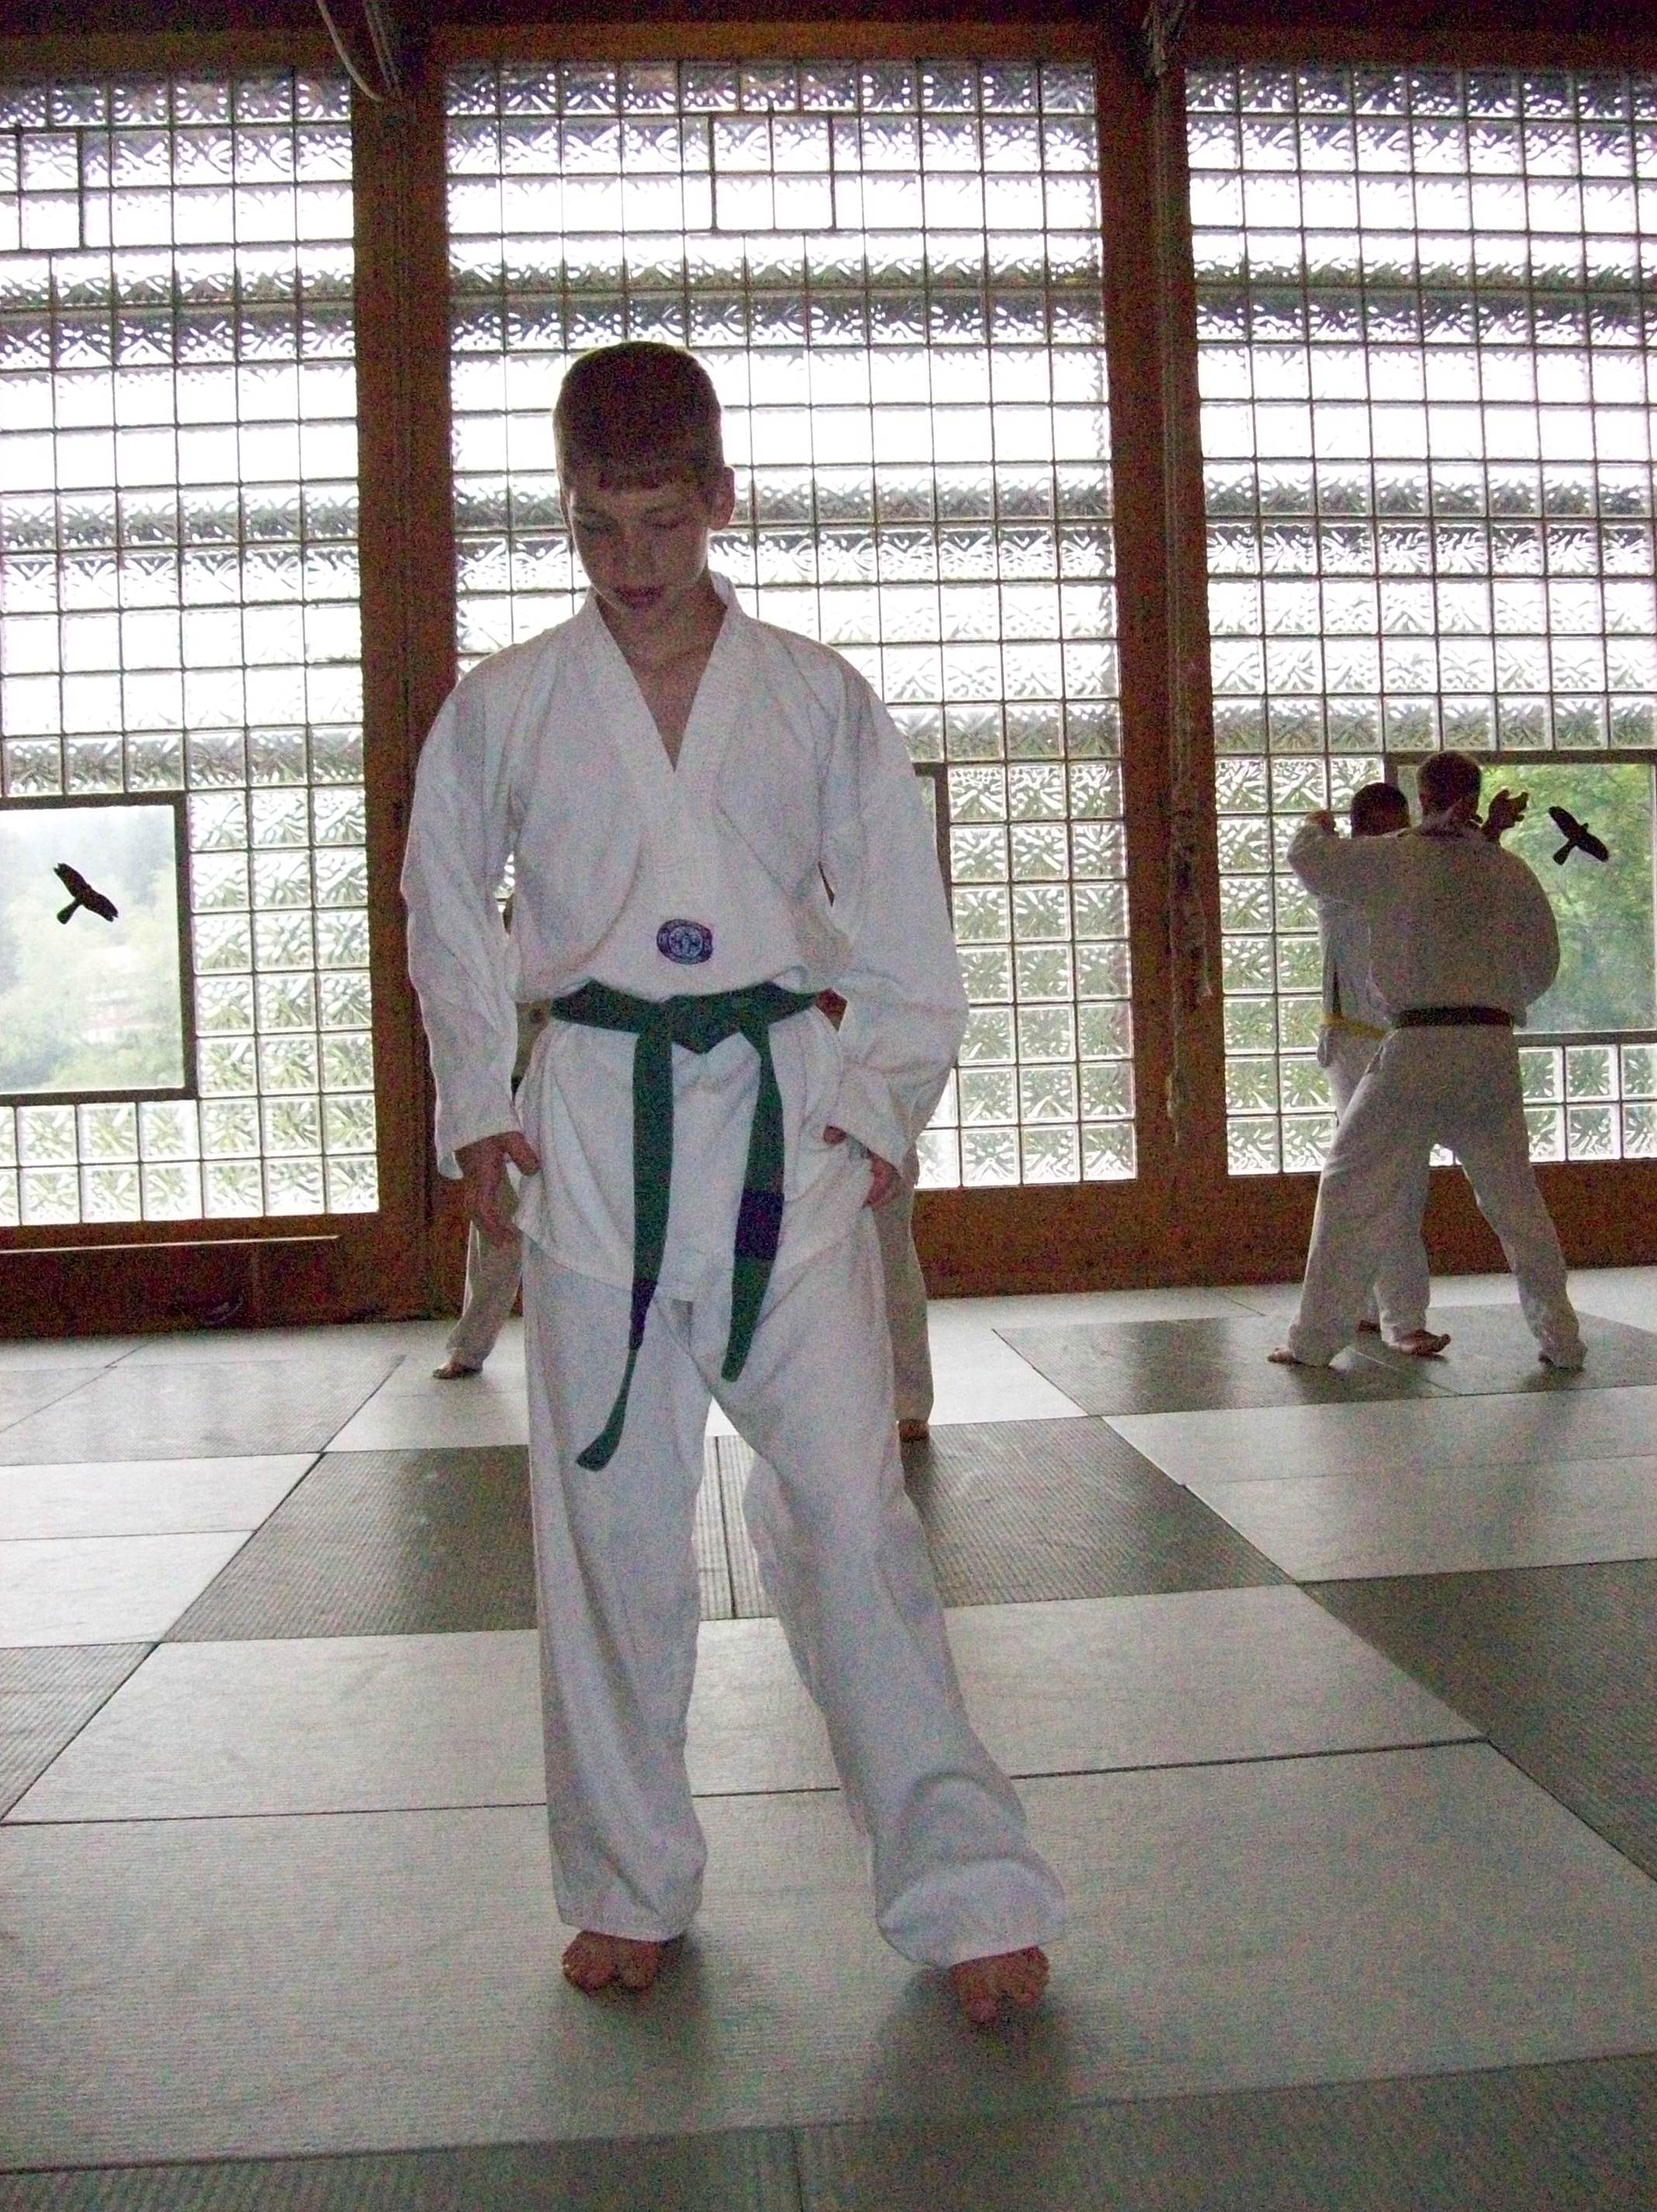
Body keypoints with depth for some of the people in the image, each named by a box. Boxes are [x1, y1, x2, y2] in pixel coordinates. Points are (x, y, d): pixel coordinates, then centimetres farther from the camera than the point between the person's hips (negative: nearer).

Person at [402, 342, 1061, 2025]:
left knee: (846, 1496, -5)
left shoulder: (817, 697, 7)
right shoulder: (503, 707, 7)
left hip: (785, 1113, -1)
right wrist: (477, 1112, 6)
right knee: (609, 1514, 6)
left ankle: (963, 1884, 9)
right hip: (595, 1122, 1)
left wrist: (882, 1107, 0)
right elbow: (448, 926, 15)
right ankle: (628, 1884, 24)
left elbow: (905, 936, 10)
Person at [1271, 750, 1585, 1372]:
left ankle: (1315, 1339, 6)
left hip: (1417, 1047, -3)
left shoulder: (1395, 860, -3)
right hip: (1494, 1052, 4)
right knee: (1515, 1198, 17)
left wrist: (1315, 826, 28)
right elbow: (1542, 966, 14)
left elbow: (1309, 859, 6)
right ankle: (1561, 1339, 21)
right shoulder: (1511, 872, 7)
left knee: (1353, 1187, 5)